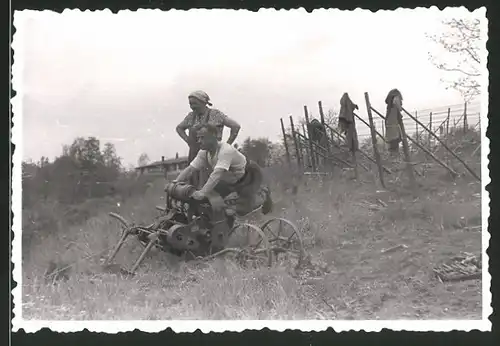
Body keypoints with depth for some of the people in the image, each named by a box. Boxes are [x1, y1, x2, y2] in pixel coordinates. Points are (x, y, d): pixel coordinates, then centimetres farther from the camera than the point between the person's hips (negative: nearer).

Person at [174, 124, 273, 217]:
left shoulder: (226, 150, -37)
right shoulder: (204, 152, -12)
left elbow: (217, 174, -48)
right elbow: (190, 169, -13)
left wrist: (203, 193, -57)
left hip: (251, 176, -8)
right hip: (233, 181, 8)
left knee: (242, 209, -19)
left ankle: (263, 194, 11)